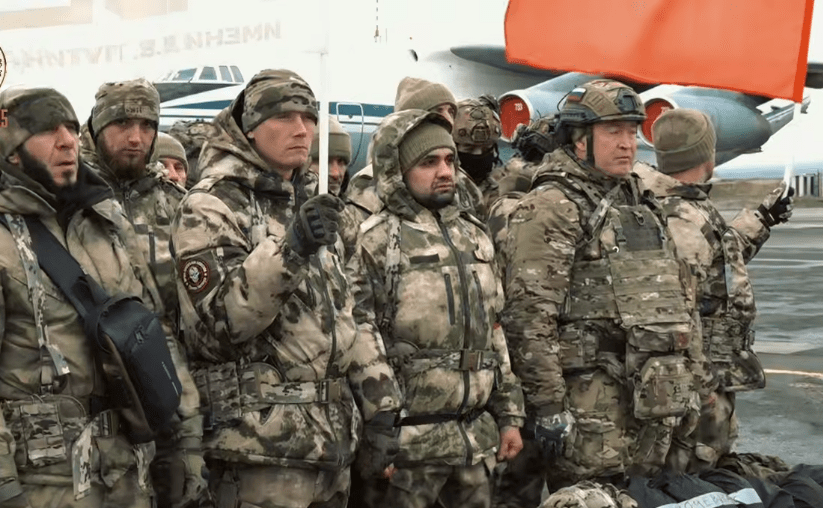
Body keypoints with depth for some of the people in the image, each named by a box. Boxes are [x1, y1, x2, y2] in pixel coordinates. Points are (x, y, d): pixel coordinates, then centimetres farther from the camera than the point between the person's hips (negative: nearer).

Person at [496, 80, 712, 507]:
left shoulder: (641, 207, 19)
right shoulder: (550, 208, -8)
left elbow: (681, 300, 24)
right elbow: (528, 316, -16)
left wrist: (694, 383, 19)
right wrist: (548, 406, -19)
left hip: (654, 401, 8)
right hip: (590, 403, -8)